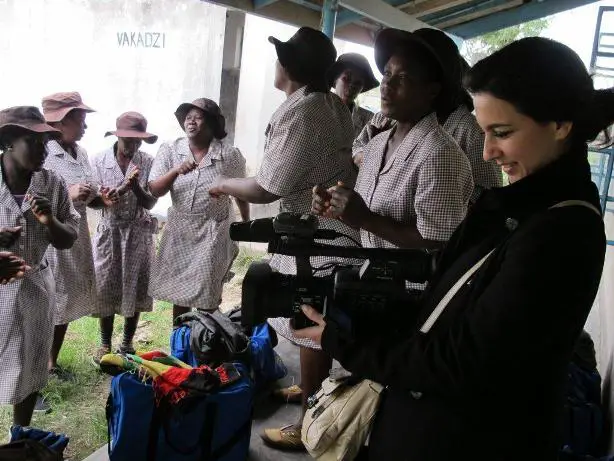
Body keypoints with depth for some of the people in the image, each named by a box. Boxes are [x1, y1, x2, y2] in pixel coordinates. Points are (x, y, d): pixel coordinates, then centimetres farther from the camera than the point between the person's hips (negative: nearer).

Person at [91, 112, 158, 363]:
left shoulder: (148, 162, -6)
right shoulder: (100, 161, -6)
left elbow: (150, 203, -8)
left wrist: (135, 186, -27)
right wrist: (123, 187, -27)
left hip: (138, 233, 1)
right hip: (109, 231, 0)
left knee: (135, 288, 7)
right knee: (105, 288, 4)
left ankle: (127, 343, 22)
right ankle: (105, 344, 19)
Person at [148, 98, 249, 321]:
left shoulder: (230, 155, -10)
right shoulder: (169, 150, -4)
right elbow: (154, 190, -9)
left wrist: (246, 224, 14)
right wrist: (176, 171, -26)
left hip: (213, 233, -3)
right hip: (179, 231, 3)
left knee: (207, 296, 4)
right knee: (178, 292, 14)